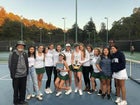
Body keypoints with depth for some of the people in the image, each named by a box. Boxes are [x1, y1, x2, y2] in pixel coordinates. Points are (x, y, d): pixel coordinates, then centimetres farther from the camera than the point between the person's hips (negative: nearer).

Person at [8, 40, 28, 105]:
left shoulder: (25, 54, 8)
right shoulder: (13, 54, -6)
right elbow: (10, 65, -6)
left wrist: (27, 72, 9)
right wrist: (12, 74, -9)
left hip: (24, 75, 4)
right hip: (16, 75, -4)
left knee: (23, 89, 13)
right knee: (16, 89, 9)